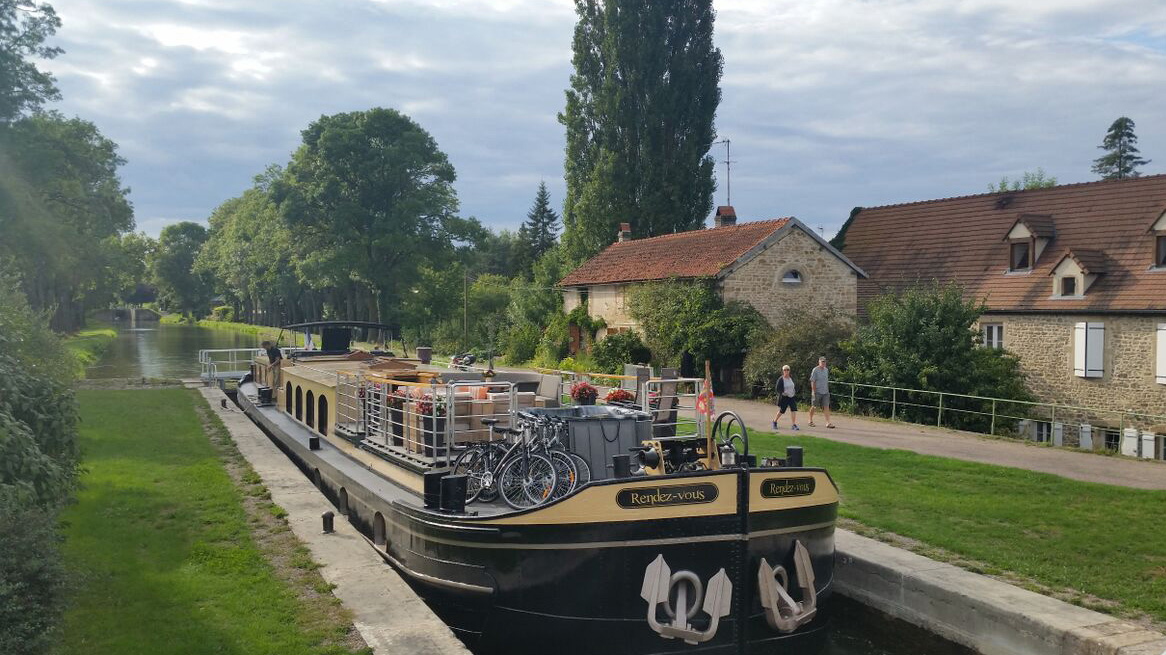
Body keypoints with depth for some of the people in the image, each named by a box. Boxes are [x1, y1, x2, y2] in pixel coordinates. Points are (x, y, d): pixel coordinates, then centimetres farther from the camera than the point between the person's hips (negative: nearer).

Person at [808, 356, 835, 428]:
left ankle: (828, 422, -8)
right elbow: (812, 381, -11)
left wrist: (827, 390, 16)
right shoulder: (815, 370, -8)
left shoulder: (826, 370, 11)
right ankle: (810, 421, 22)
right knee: (814, 406, 7)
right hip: (817, 392, -5)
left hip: (825, 392, 5)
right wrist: (813, 391, -16)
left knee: (826, 407, -4)